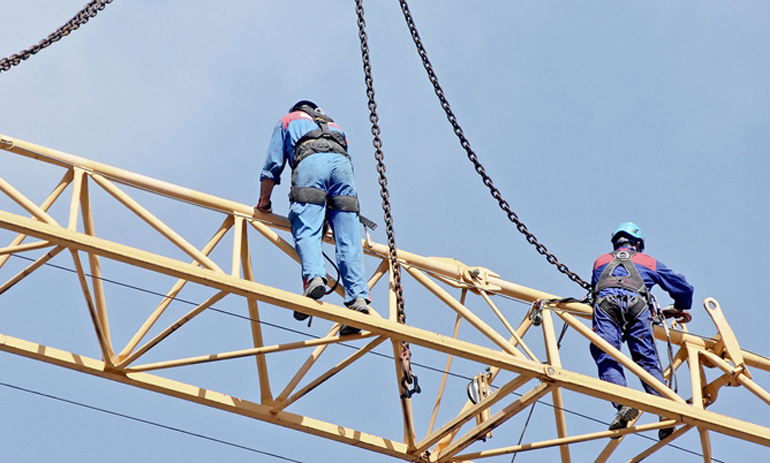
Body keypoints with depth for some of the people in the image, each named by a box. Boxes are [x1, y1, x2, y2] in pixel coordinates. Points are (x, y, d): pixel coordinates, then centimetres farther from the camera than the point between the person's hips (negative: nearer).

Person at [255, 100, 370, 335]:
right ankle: (358, 297, -21)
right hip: (342, 162, 3)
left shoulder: (287, 121, 34)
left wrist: (264, 202, 35)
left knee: (306, 231, -15)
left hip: (310, 161, -3)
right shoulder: (334, 126, 43)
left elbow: (272, 166, 25)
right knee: (349, 239, -6)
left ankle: (314, 277, -42)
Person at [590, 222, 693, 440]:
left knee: (607, 357, -13)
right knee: (648, 360, -3)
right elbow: (684, 288, 39)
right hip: (636, 303, 0)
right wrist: (680, 310, 60)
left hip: (606, 301, 0)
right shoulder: (649, 262, 37)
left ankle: (623, 404, -38)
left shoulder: (600, 261, 40)